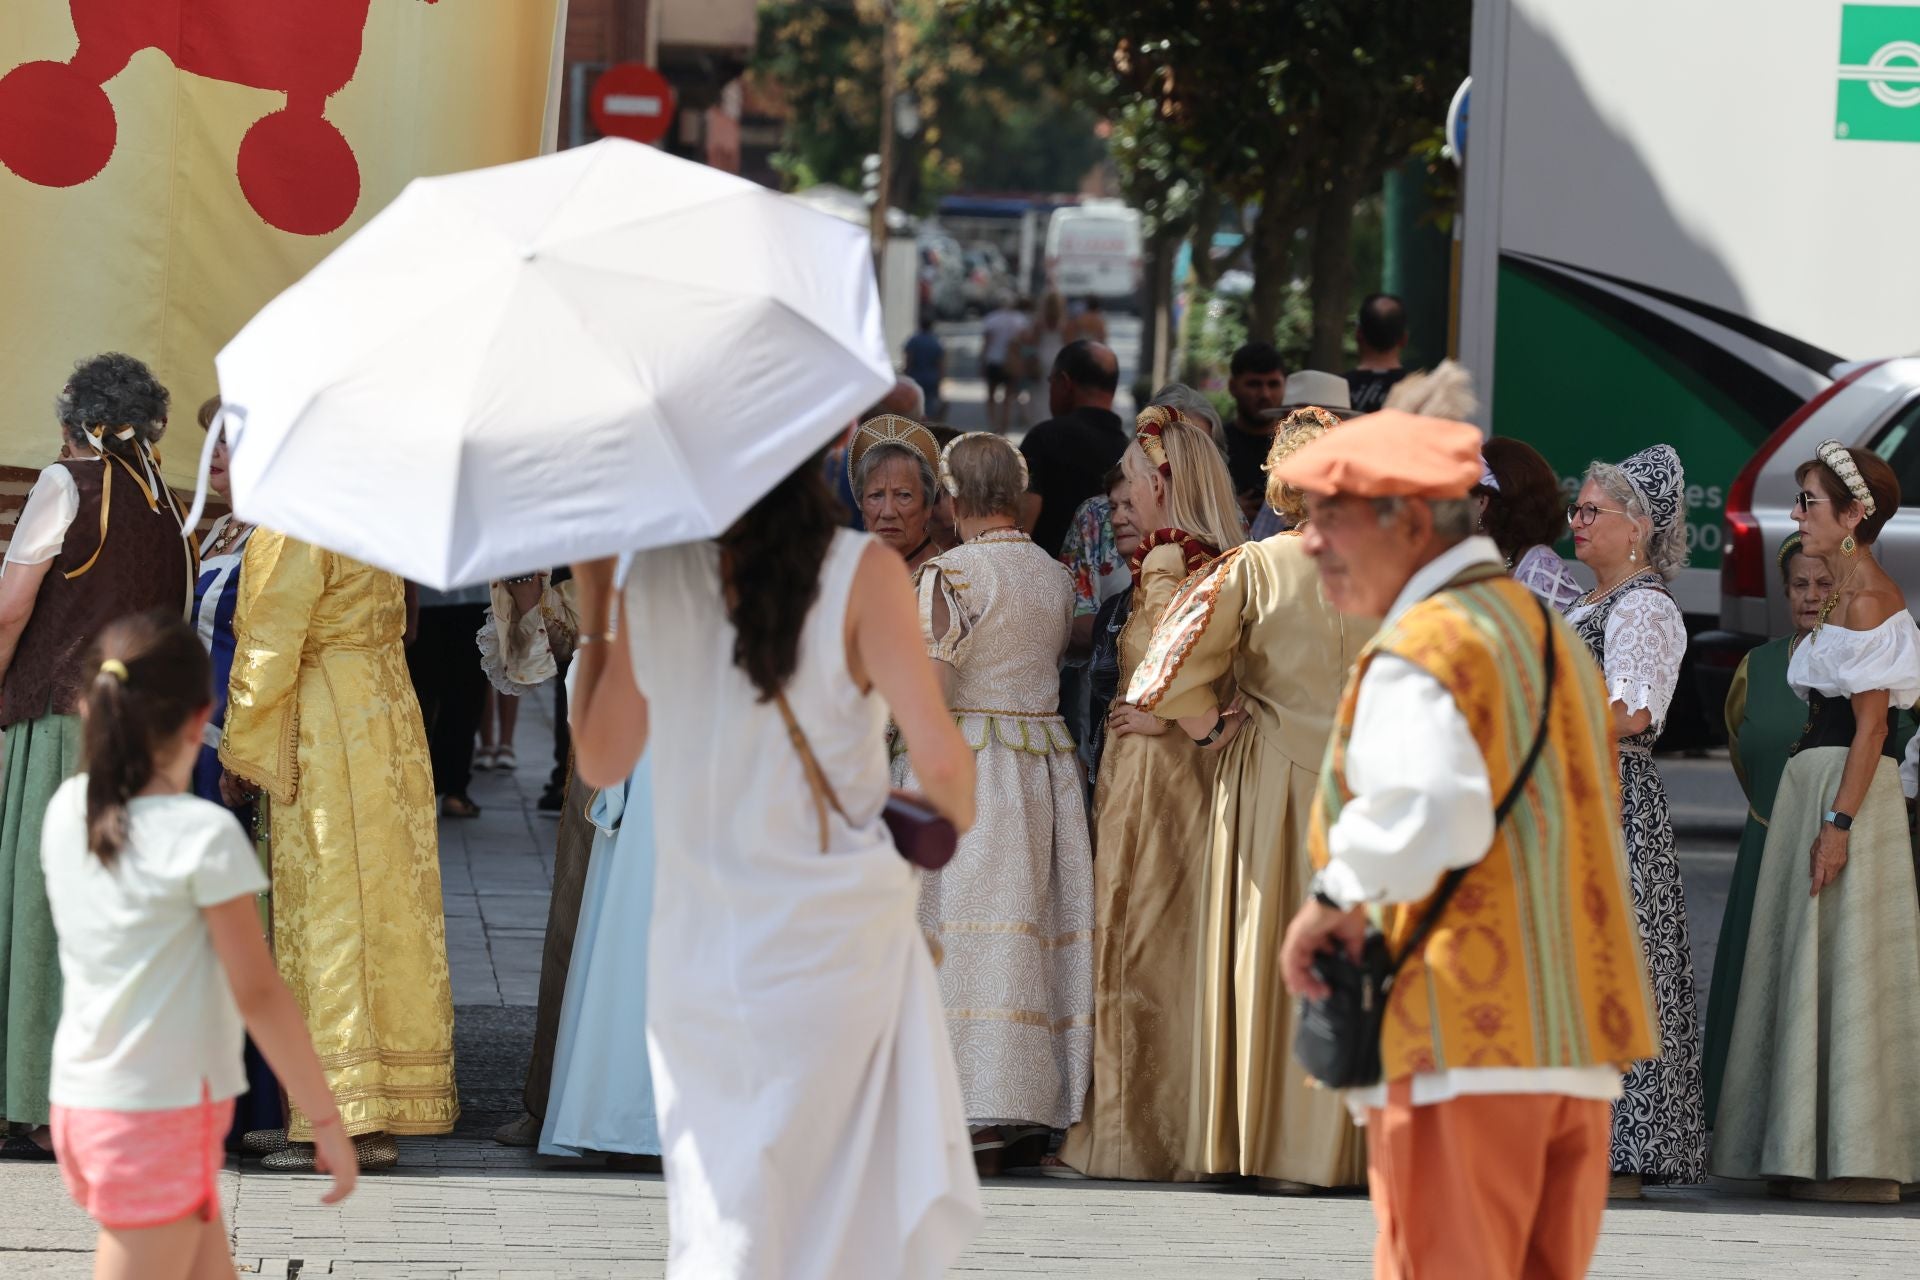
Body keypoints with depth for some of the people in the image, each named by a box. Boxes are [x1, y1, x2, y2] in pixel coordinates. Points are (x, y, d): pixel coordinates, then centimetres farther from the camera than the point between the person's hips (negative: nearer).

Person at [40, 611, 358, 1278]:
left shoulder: (67, 811, 2)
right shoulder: (203, 835, -15)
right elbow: (258, 994, -13)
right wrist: (328, 1121, -7)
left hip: (81, 1104, 8)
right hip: (161, 1120, -8)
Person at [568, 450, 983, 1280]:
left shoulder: (655, 576, 0)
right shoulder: (862, 573, -11)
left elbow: (600, 760, 11)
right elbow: (939, 758, -15)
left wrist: (591, 605, 18)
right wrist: (958, 811, 7)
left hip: (696, 953, 3)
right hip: (836, 936, -3)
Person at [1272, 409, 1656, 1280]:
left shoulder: (1419, 649, -9)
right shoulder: (1549, 636, 20)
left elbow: (1424, 814, -27)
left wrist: (1337, 898, -12)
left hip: (1463, 1044, -9)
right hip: (1577, 1040, 9)